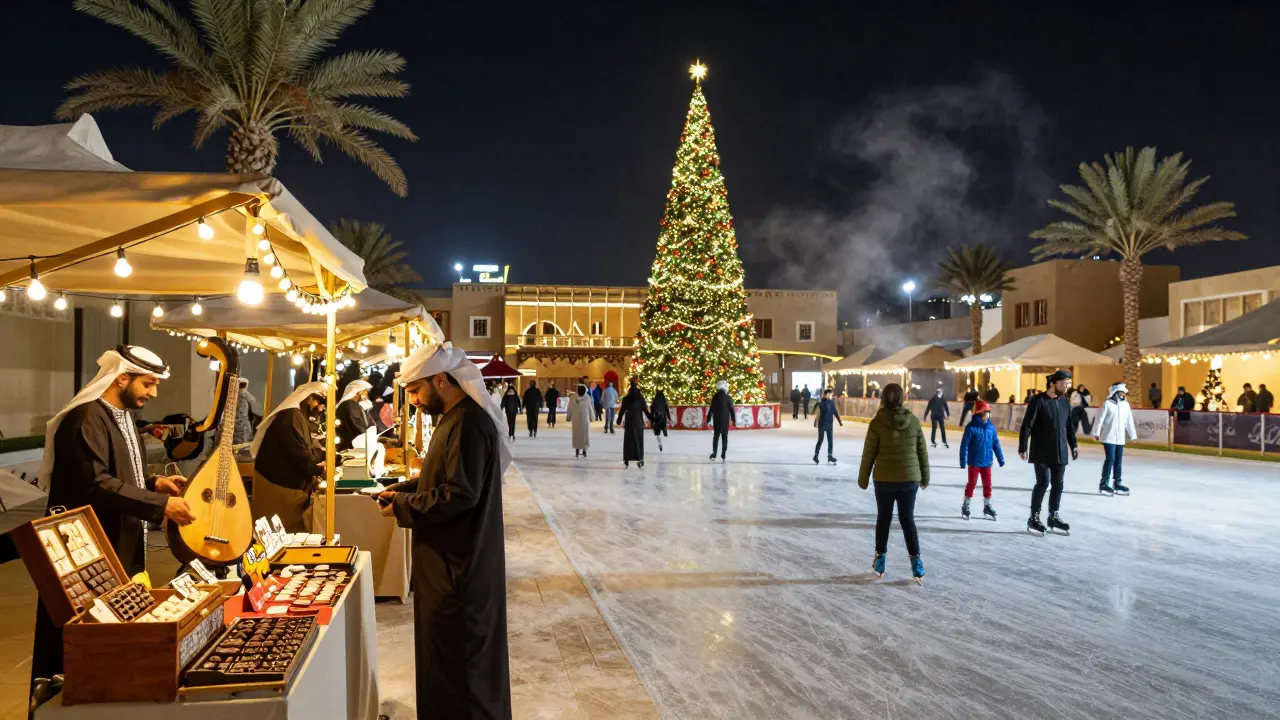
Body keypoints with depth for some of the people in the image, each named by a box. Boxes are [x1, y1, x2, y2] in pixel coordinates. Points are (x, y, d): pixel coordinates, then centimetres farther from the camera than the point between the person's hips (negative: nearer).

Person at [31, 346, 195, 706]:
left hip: (122, 547, 10)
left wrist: (155, 482, 4)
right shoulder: (87, 418, -20)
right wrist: (161, 504, -28)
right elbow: (96, 485, -29)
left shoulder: (123, 416, 13)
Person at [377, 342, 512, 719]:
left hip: (459, 561, -10)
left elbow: (460, 493, -25)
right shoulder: (456, 417, 12)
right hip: (450, 556, 10)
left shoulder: (469, 423, -22)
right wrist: (402, 490, 7)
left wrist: (403, 507, -14)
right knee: (446, 646, 19)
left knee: (458, 654, 0)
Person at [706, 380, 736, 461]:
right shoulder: (728, 398, -8)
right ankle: (723, 455, 2)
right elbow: (731, 410, -5)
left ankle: (714, 453, 9)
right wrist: (734, 421, 3)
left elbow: (711, 409, -4)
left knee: (716, 436, 12)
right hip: (725, 420, -1)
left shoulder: (715, 397, -5)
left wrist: (708, 419, 5)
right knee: (724, 437, 6)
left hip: (716, 420, 1)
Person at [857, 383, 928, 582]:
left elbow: (869, 454, -8)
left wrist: (863, 478, 5)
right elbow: (922, 452, 3)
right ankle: (916, 561, 9)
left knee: (883, 518, 15)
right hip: (910, 479, 2)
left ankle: (880, 559, 22)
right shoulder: (913, 421, -5)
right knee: (908, 519, 13)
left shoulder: (877, 423, -12)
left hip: (884, 479, -1)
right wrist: (925, 477, 16)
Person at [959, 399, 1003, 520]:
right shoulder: (971, 427, -15)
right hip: (974, 461, -4)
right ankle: (965, 506, 21)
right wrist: (963, 461, -16)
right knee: (972, 483, 6)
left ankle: (987, 506, 28)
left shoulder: (991, 426, -2)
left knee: (987, 484, 13)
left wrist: (1000, 458, 8)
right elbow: (964, 445, -14)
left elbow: (996, 443, 5)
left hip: (987, 461, 4)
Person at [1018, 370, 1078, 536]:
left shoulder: (1064, 401, 7)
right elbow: (1026, 426, -12)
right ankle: (1034, 518, 5)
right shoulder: (1038, 401, -12)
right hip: (1041, 452, -6)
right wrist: (1023, 448, -15)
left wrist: (1073, 445, 17)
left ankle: (1054, 517, 23)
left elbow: (1069, 425, 18)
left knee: (1058, 484, 9)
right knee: (1043, 482, -7)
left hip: (1060, 452, 6)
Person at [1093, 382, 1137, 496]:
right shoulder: (1107, 404, -9)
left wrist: (1133, 435, 13)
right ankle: (1104, 484, -2)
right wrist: (1097, 433, -13)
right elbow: (1100, 419, -10)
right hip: (1109, 437, -6)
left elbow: (1129, 421, 11)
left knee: (1118, 461, 10)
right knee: (1110, 459, -9)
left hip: (1120, 438, 6)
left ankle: (1118, 483, 20)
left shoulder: (1126, 404, 7)